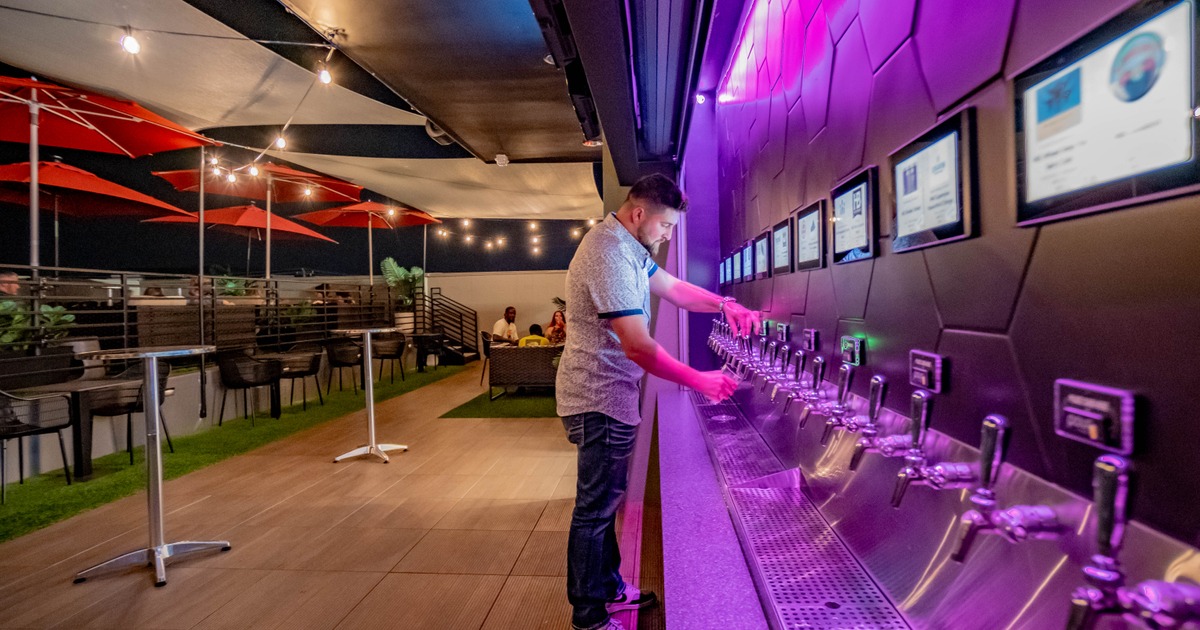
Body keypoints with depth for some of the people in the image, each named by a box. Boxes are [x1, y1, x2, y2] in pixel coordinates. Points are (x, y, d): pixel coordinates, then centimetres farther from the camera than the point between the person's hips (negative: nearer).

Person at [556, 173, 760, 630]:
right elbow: (639, 347, -28)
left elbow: (671, 287, 17)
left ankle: (608, 589, 39)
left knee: (605, 500, 21)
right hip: (600, 399, -10)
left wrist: (723, 304, 2)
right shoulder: (609, 256, -25)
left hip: (607, 395, 10)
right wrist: (701, 381, -19)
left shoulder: (626, 246, 8)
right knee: (595, 510, 5)